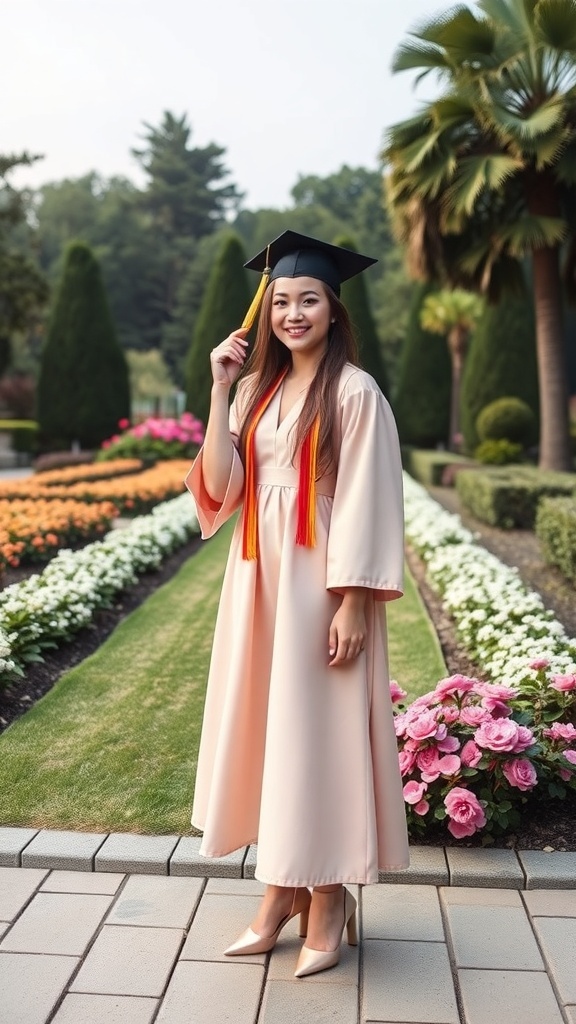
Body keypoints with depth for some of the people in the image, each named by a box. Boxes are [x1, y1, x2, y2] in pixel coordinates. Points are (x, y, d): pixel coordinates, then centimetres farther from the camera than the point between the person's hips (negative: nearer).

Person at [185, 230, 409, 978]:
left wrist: (352, 604, -18)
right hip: (261, 584, 7)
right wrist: (219, 392, -4)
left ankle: (329, 895, 18)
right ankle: (283, 888, 25)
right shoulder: (258, 389, 10)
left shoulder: (356, 392, -8)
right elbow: (220, 488, 0)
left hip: (322, 585, -6)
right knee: (269, 730, 11)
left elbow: (367, 503, -12)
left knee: (317, 734, 1)